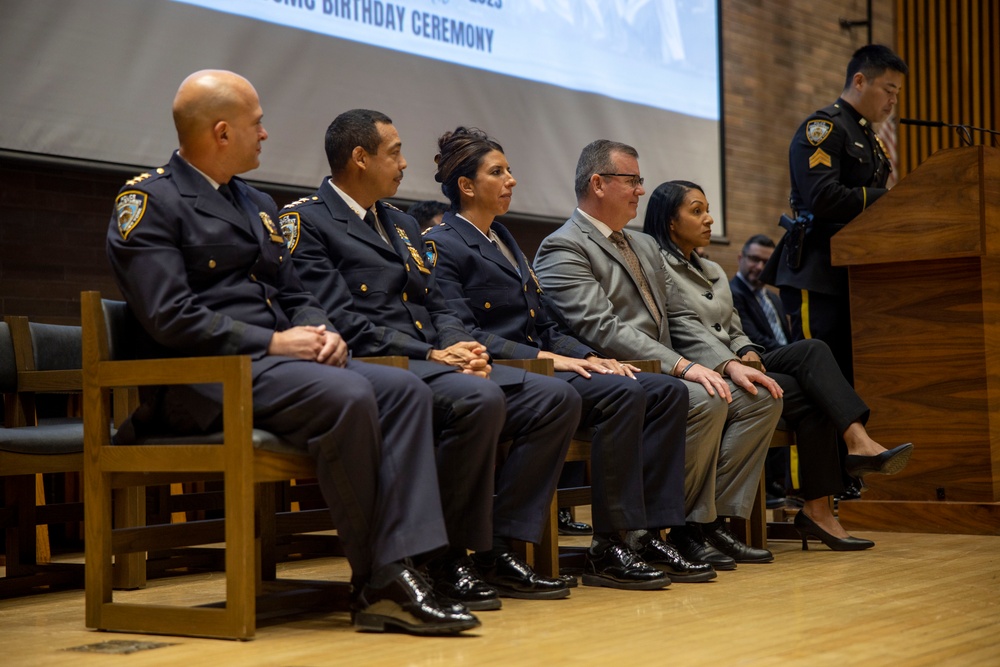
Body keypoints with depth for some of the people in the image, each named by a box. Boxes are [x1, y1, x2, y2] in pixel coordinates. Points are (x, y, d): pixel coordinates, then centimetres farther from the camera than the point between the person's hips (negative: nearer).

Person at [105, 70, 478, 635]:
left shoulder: (258, 204, 24)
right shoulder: (147, 202, -3)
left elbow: (294, 294, 22)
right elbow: (169, 317, -14)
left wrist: (323, 331, -1)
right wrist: (272, 343, -16)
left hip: (278, 358, 8)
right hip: (204, 378, -8)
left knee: (405, 389, -16)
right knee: (347, 395, -32)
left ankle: (398, 574, -27)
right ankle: (374, 581, -19)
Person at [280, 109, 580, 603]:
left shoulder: (403, 224, 27)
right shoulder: (307, 221, -2)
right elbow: (343, 321, -12)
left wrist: (463, 348, -2)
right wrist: (431, 354, -18)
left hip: (440, 364, 9)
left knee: (557, 398, -9)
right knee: (480, 398, -35)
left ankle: (498, 550, -11)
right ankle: (448, 558, -21)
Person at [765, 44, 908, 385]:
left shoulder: (870, 140, 22)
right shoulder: (823, 126, -7)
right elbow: (822, 198, -20)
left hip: (854, 276, 9)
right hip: (818, 275, -9)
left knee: (852, 376, 6)